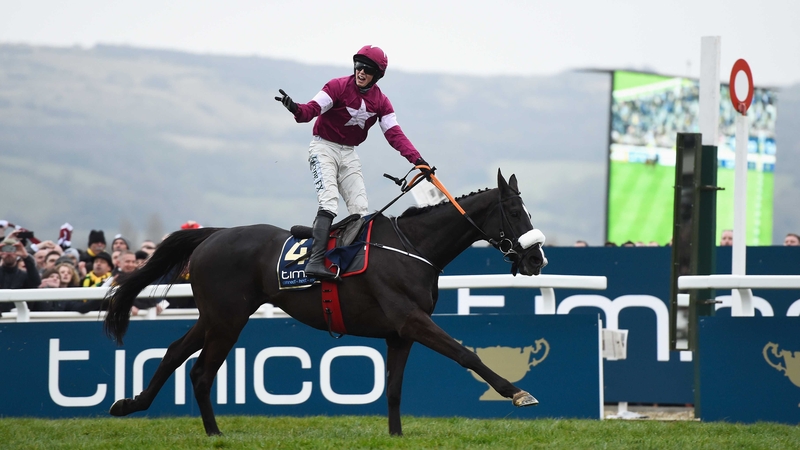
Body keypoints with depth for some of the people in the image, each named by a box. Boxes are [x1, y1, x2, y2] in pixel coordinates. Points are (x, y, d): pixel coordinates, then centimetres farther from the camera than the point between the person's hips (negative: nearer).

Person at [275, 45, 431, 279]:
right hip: (324, 147, -6)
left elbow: (394, 134, -4)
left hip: (349, 153, 6)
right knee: (329, 201, -22)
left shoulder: (380, 102, 1)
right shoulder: (338, 87, -13)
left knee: (360, 208, 0)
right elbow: (312, 109, -24)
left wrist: (416, 159, -17)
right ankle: (315, 260, -31)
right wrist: (295, 108, -47)